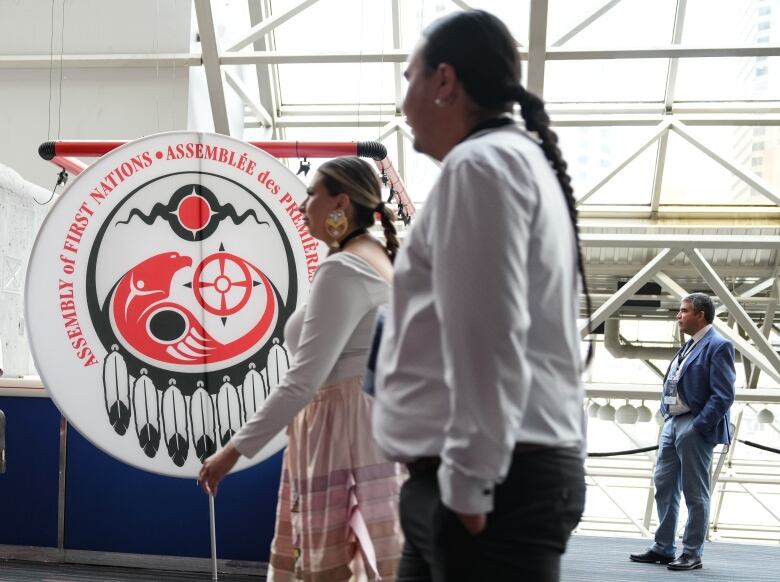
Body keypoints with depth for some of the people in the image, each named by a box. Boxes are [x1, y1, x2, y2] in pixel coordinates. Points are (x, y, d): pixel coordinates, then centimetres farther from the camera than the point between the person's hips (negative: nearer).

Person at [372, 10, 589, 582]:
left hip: (496, 482, -10)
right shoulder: (521, 161, 22)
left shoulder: (480, 163, -10)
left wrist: (468, 482, -19)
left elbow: (486, 340, -19)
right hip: (512, 473, 10)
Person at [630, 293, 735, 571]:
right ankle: (663, 548, 19)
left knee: (695, 492, -1)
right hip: (673, 422, 9)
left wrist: (698, 426, -20)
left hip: (696, 427, -9)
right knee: (664, 485, 11)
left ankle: (692, 554, 7)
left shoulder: (718, 346, -10)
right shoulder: (689, 346, 17)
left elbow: (724, 395, -17)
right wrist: (667, 417, 12)